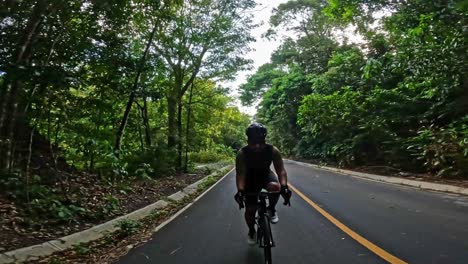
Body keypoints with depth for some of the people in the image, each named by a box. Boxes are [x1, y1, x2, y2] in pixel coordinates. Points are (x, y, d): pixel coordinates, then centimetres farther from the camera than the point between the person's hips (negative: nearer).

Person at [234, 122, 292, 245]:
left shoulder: (273, 150, -26)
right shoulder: (242, 153, -29)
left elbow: (281, 170, -28)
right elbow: (240, 173, -33)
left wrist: (284, 186, -43)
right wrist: (240, 191, -47)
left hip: (265, 174, 1)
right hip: (251, 178, 0)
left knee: (275, 187, -34)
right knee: (250, 209, -2)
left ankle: (271, 209, -3)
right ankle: (251, 232, 29)